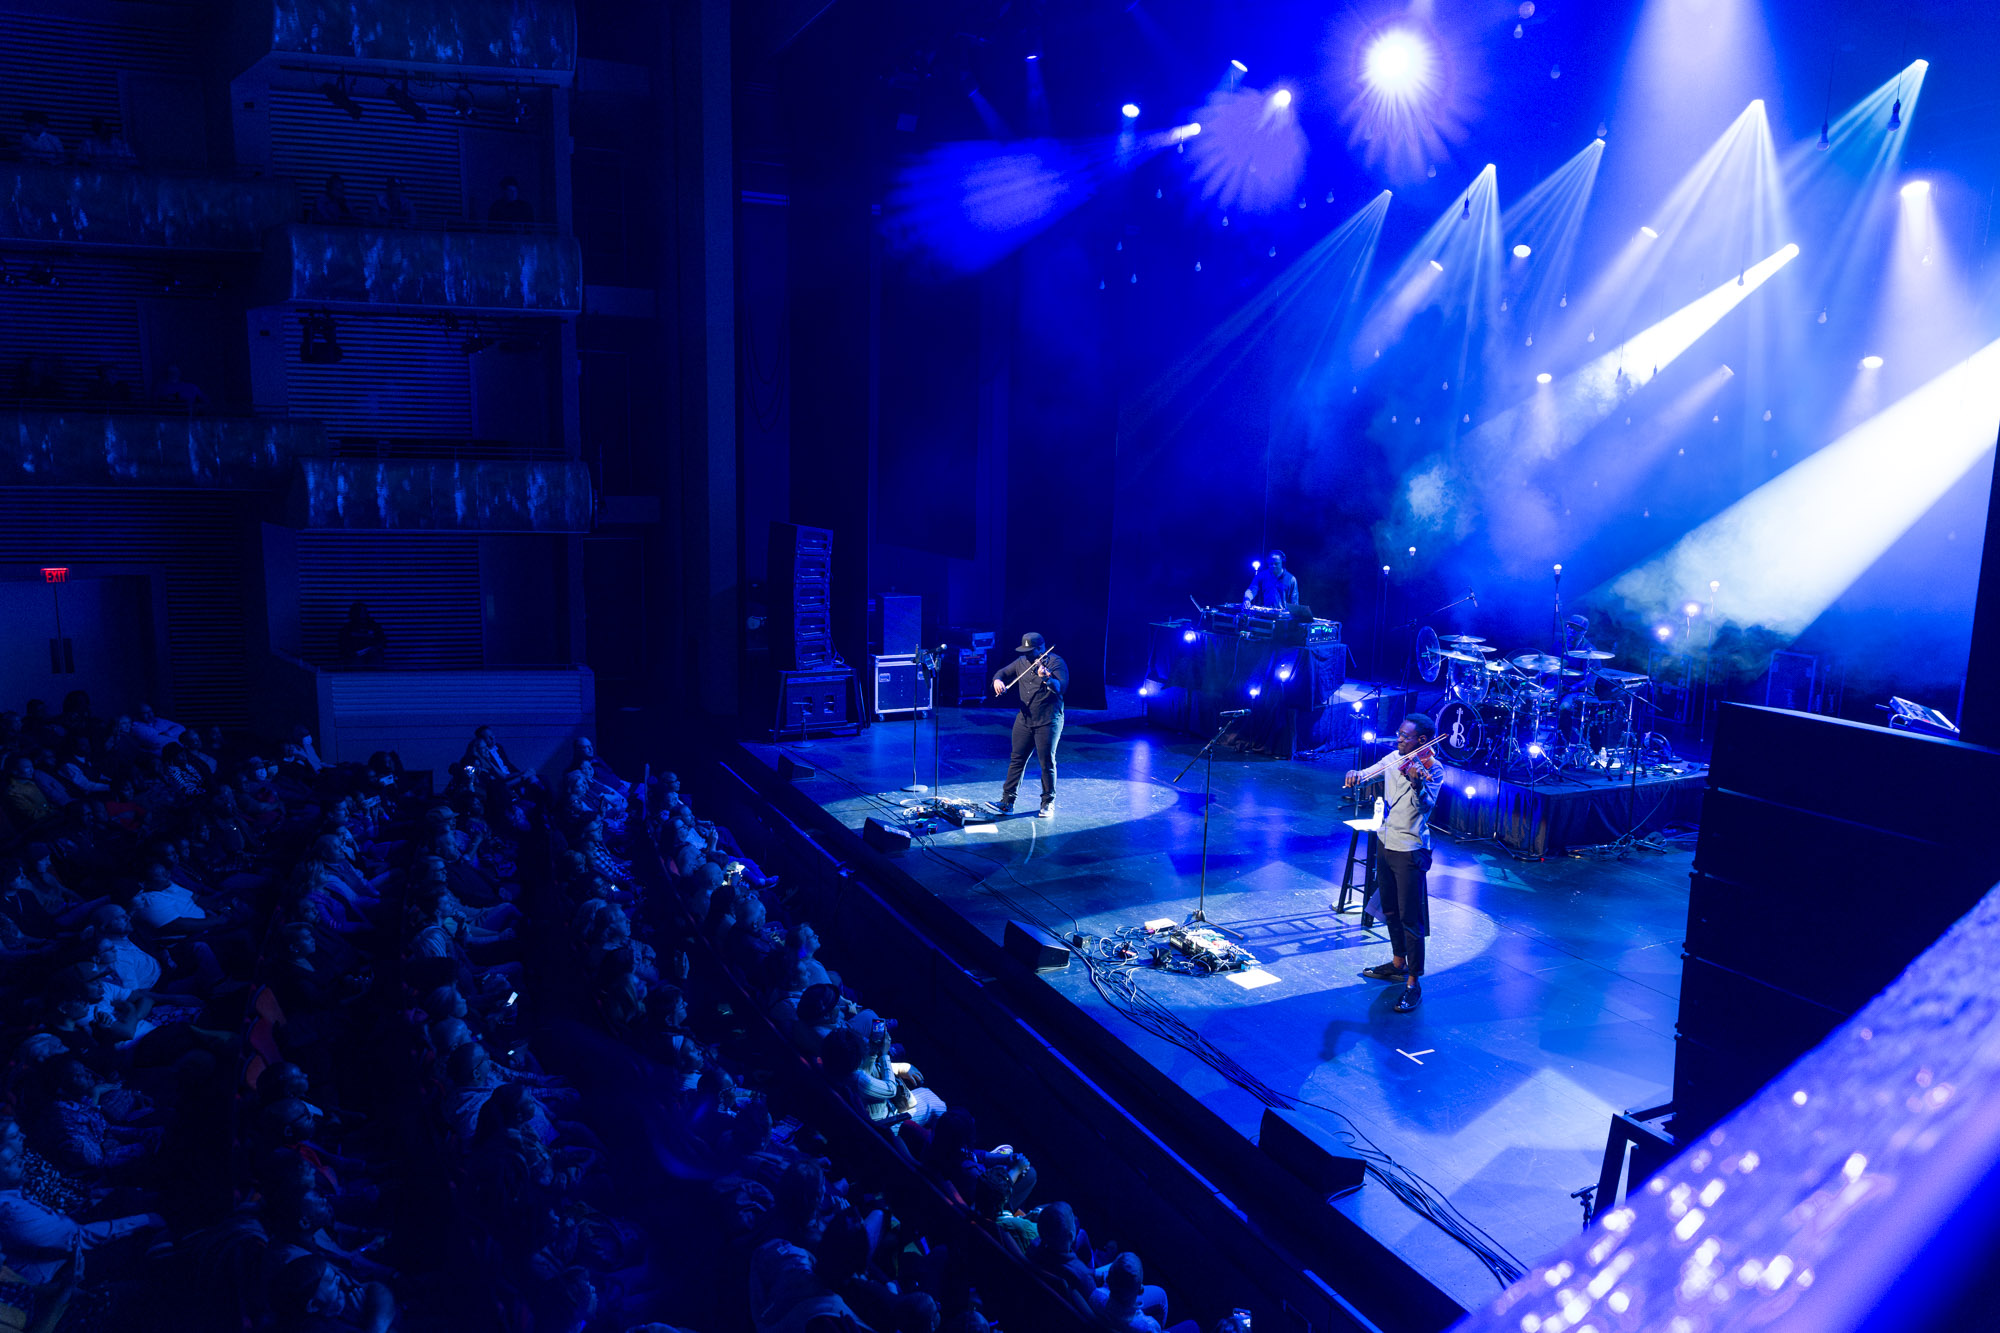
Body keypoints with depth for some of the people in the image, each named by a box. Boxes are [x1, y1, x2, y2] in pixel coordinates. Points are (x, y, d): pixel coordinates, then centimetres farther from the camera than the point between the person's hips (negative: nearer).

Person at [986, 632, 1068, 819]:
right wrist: (998, 680, -11)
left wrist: (1046, 678, -43)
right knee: (1016, 759, 7)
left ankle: (1048, 803, 12)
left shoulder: (1055, 662, -11)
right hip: (1025, 719, 6)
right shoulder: (1022, 662, 7)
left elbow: (1062, 687, -23)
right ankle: (1007, 800, 13)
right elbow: (1003, 672, 13)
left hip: (1048, 721, -6)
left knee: (1046, 762, -2)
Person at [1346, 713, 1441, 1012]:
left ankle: (1413, 983, 2)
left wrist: (1417, 781, -48)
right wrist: (1357, 775, -18)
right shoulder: (1394, 759, 5)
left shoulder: (1433, 768, -15)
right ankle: (1398, 964, 39)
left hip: (1410, 852, -8)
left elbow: (1426, 804, -28)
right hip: (1386, 845, 8)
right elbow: (1371, 774, 5)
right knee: (1390, 910, 21)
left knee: (1410, 918, -5)